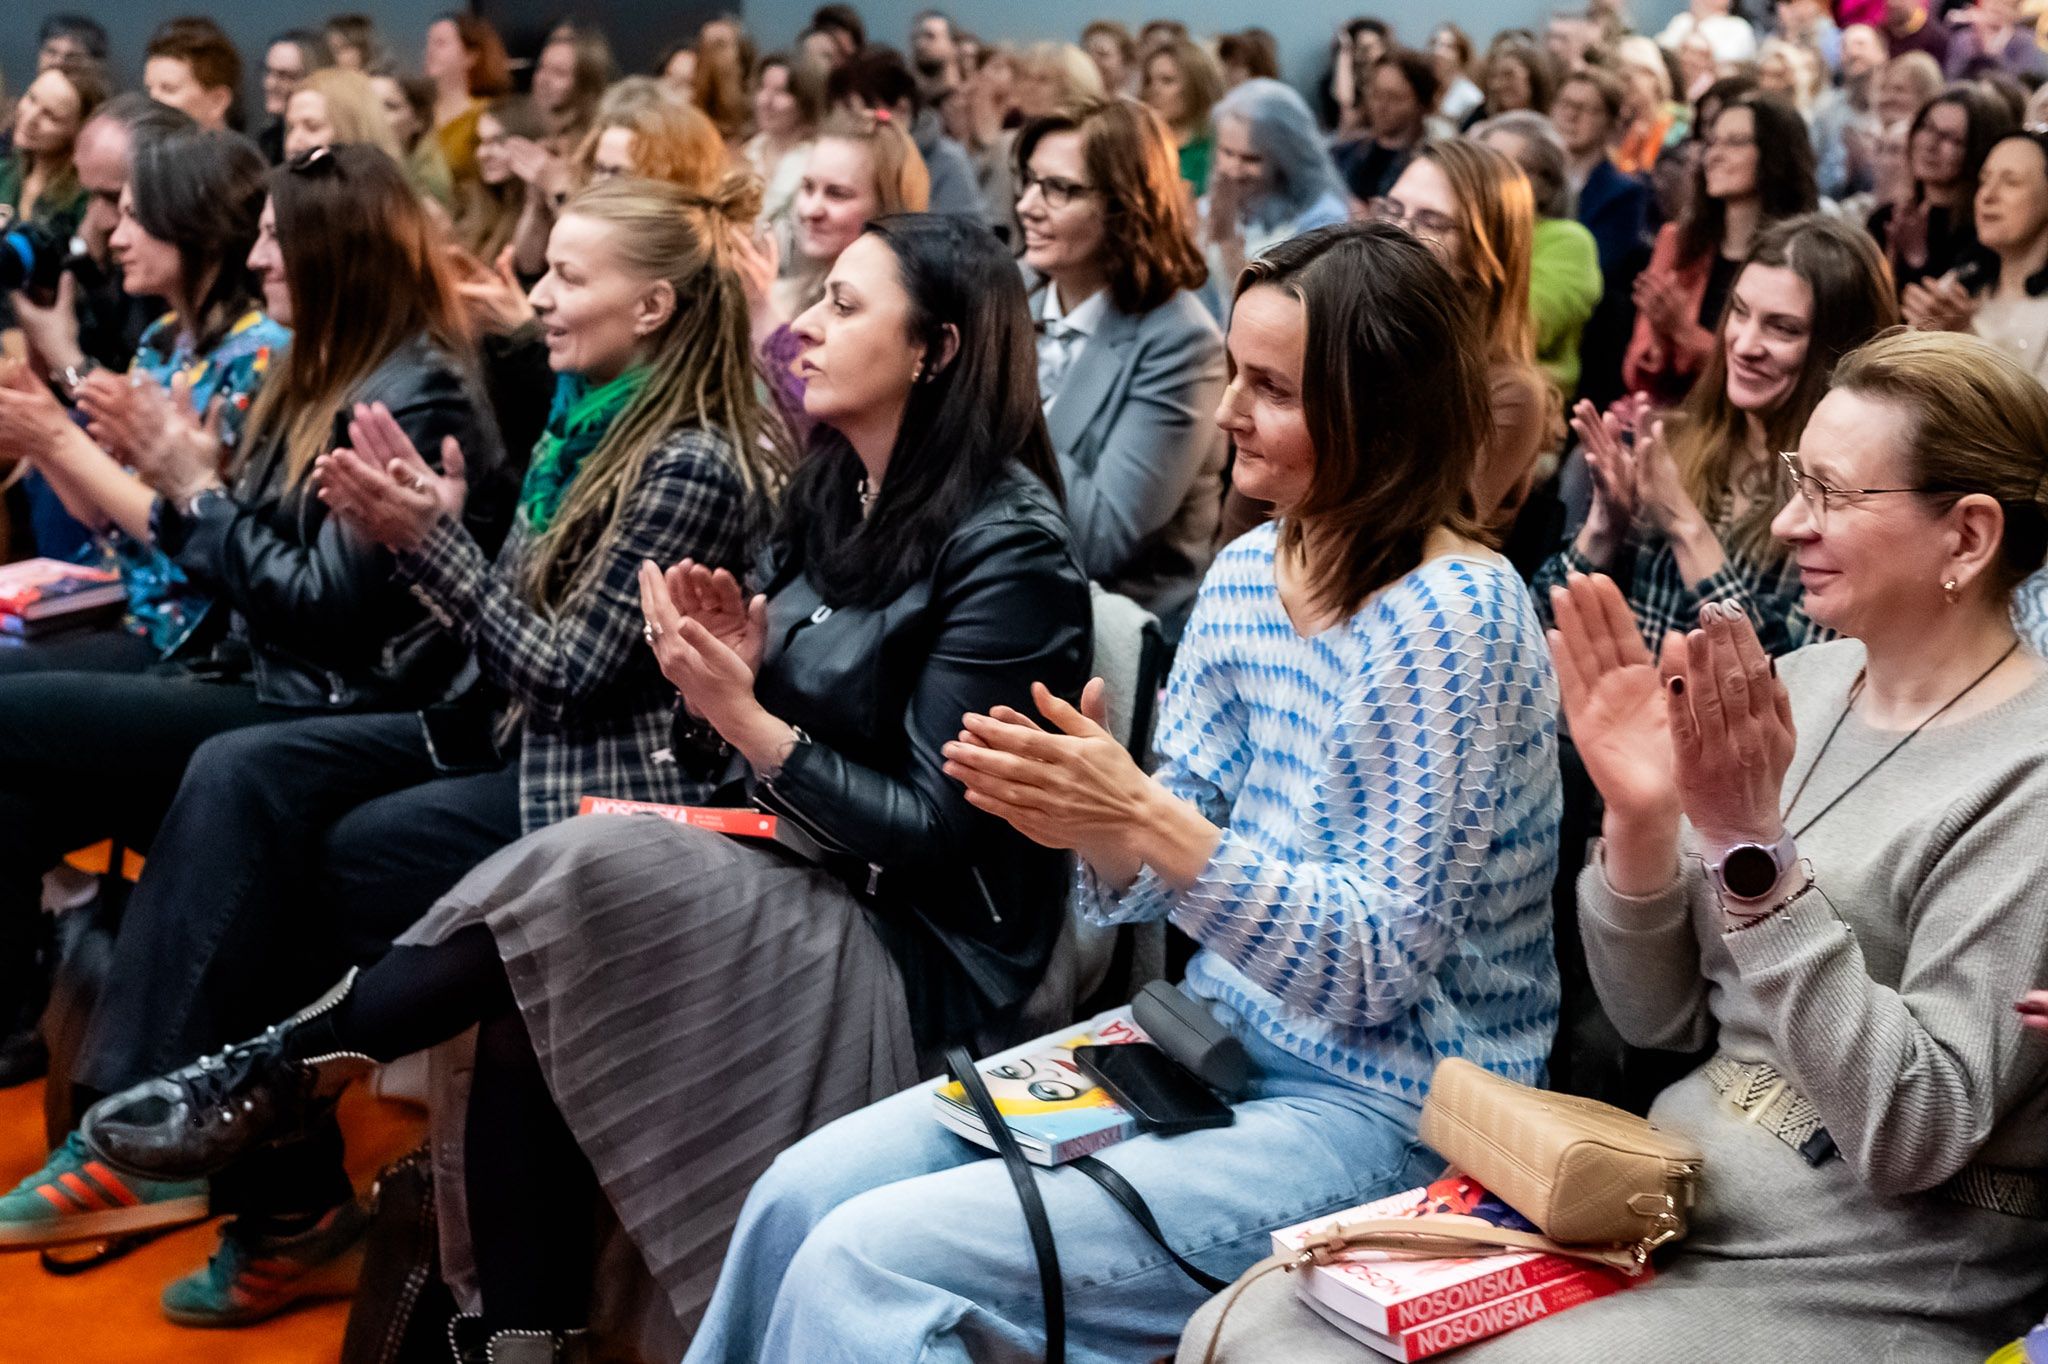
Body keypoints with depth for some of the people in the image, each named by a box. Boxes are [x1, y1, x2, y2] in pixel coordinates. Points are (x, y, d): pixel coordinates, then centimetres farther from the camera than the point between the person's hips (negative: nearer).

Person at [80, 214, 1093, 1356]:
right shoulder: (833, 497, 11)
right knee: (524, 994, -18)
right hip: (801, 884, 7)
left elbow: (939, 837, -16)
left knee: (579, 869, -26)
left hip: (923, 952, -7)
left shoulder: (1007, 548, -14)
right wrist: (730, 670, -9)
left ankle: (277, 1079, -9)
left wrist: (745, 717, -18)